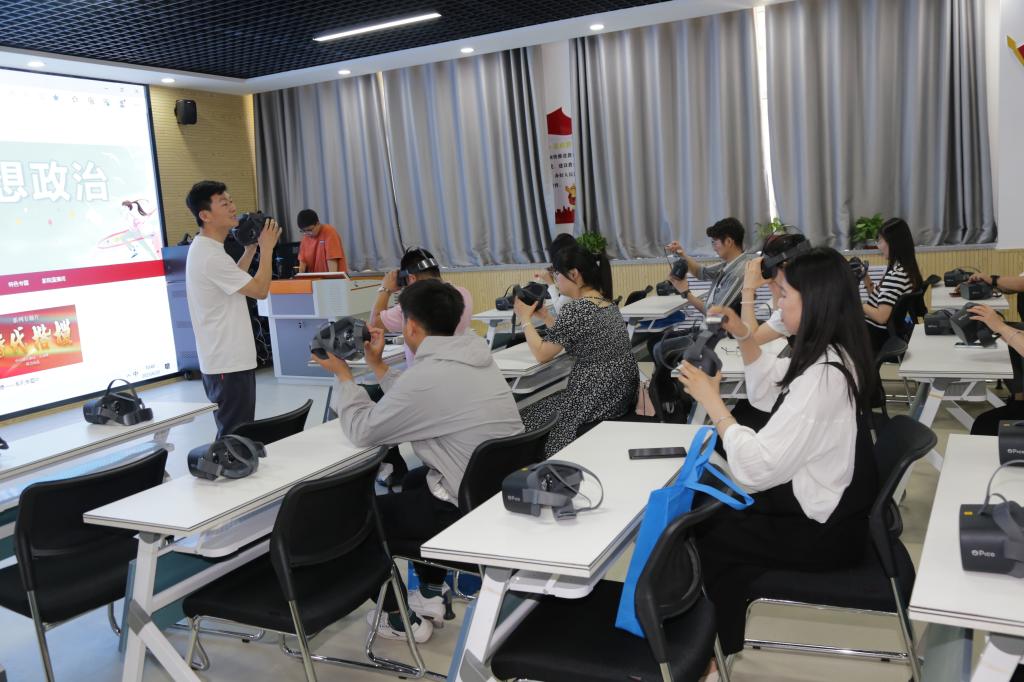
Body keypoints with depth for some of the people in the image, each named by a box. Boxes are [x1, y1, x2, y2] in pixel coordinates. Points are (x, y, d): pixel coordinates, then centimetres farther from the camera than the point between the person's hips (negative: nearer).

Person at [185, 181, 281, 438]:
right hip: (229, 363, -11)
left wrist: (250, 249, 18)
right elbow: (260, 290, -18)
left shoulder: (202, 249, 13)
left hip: (221, 360, 11)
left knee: (235, 434, 17)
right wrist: (266, 247, -7)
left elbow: (233, 280, 26)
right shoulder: (211, 256, -21)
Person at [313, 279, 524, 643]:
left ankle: (401, 619, 21)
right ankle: (431, 594, 34)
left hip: (471, 509, -9)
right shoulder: (474, 357, 5)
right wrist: (378, 365, 21)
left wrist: (343, 374, 4)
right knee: (415, 480, 34)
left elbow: (362, 430, -8)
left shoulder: (426, 375, -22)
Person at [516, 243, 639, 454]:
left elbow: (541, 354, -11)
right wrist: (544, 316, 17)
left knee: (528, 418, 6)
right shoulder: (606, 302, 9)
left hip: (598, 399, -9)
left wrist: (525, 318, 1)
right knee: (545, 403, 22)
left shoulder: (574, 309, -19)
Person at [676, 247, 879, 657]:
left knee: (707, 531, 9)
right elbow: (769, 394, 16)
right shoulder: (834, 356, 0)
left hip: (822, 531, -9)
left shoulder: (822, 377, -31)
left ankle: (735, 648, 31)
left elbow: (756, 467, -30)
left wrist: (711, 400, -22)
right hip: (829, 504, 9)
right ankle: (737, 635, 31)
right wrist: (743, 336, 4)